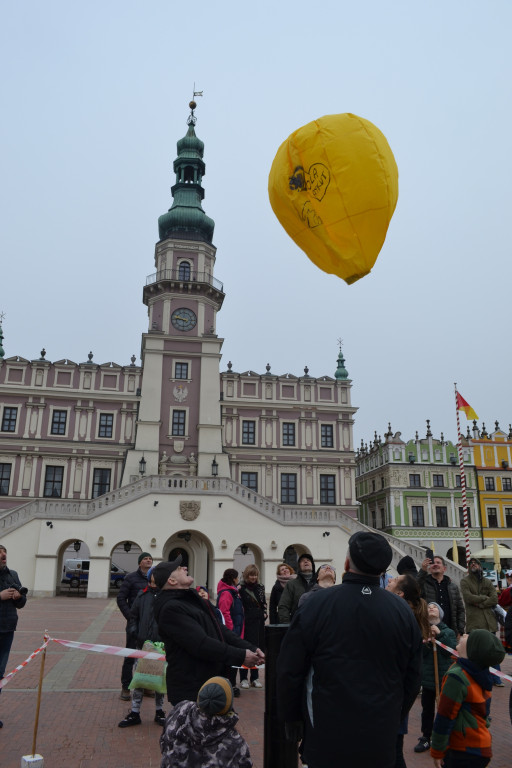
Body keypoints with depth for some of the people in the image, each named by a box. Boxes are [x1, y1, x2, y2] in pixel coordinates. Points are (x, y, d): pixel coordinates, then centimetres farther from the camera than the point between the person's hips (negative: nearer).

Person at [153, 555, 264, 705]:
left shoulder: (192, 598, 13)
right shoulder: (170, 608, -20)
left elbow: (219, 629, 11)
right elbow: (201, 645, -25)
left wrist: (250, 648, -1)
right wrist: (241, 656, -19)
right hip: (190, 691, -9)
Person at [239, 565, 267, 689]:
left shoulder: (260, 587, 11)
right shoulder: (241, 588, -7)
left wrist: (264, 613, 9)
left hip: (259, 622, 5)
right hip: (247, 622, -5)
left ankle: (255, 678, 19)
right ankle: (243, 678, 8)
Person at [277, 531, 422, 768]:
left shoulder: (315, 606, -14)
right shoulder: (403, 612, -5)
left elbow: (289, 670, -9)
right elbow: (412, 678, 5)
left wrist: (290, 717, 6)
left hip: (327, 739, -2)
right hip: (381, 741, 3)